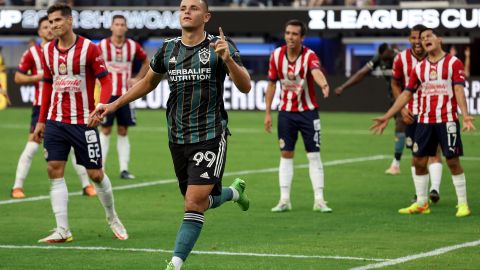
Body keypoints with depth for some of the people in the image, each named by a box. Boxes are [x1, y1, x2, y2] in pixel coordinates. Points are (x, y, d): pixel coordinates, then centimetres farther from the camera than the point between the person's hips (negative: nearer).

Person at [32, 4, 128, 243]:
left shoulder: (89, 48, -8)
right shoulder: (48, 50, 7)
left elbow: (106, 80, -7)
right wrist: (41, 120, 15)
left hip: (83, 122, -4)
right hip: (55, 122, 4)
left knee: (95, 174, 1)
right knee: (54, 170, -5)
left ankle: (112, 218, 25)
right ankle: (62, 230, -3)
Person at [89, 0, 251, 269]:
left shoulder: (220, 46, -7)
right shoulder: (168, 49, 5)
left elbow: (245, 87, -15)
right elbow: (148, 83, 21)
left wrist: (227, 59, -32)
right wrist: (114, 105, 16)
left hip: (211, 136, -5)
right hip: (178, 140, 5)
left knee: (195, 203, -14)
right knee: (200, 202, 12)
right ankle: (234, 191, 44)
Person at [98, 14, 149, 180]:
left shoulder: (133, 46, 3)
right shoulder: (103, 46, -5)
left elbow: (146, 62, 19)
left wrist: (138, 79, 9)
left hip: (126, 94, 3)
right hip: (107, 94, -3)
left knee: (123, 132, 5)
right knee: (105, 130, -2)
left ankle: (124, 169, 6)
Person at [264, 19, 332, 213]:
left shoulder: (309, 56, -18)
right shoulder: (276, 55, -6)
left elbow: (316, 72, -41)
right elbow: (271, 84, 4)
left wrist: (323, 84, -64)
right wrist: (268, 113, 2)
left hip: (308, 112, -3)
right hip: (286, 112, 3)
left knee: (314, 156, -2)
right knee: (286, 155, 4)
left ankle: (319, 200, 2)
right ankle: (284, 200, 8)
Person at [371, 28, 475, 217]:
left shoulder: (453, 63, -2)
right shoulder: (419, 68, 11)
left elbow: (459, 90, -10)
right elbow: (406, 94, 15)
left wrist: (465, 116, -23)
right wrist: (387, 117, 11)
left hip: (447, 120, -5)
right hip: (424, 121, 5)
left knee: (453, 161, -4)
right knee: (418, 161, 4)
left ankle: (463, 204, 3)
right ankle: (421, 203, 15)